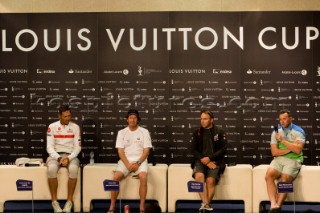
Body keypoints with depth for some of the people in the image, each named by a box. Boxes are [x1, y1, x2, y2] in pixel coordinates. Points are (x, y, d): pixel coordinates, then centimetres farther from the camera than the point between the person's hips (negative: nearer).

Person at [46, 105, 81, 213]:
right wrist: (59, 158, -19)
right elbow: (49, 147, -3)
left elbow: (77, 147, 0)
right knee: (52, 168, -35)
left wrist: (68, 158, -17)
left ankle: (69, 201, -23)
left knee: (73, 169, -35)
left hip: (71, 155, 0)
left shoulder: (75, 127, 3)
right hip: (55, 155, 0)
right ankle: (54, 201, -22)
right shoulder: (52, 126, 1)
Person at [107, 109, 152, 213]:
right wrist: (128, 164, -15)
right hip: (125, 161, 1)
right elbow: (120, 151, -1)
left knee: (143, 178, -31)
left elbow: (146, 151, -2)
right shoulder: (121, 132, 5)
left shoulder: (144, 132, 2)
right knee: (116, 177, -26)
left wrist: (138, 163, -15)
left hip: (140, 160, -1)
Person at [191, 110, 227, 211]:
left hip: (215, 161, -1)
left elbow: (223, 149, -1)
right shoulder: (197, 133, 12)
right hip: (201, 160, 2)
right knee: (199, 176, -30)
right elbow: (194, 150, 7)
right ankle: (205, 204, -32)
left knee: (210, 180, -28)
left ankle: (206, 204, -19)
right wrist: (204, 161, -9)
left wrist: (209, 158, -14)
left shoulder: (220, 132, 5)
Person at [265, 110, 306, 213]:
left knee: (285, 179, -29)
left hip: (293, 160, -3)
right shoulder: (276, 132, 10)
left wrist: (282, 140, -13)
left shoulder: (298, 131, 1)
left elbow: (298, 150, -13)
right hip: (279, 159, 3)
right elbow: (274, 152, 2)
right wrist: (291, 149, -8)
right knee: (268, 175, -25)